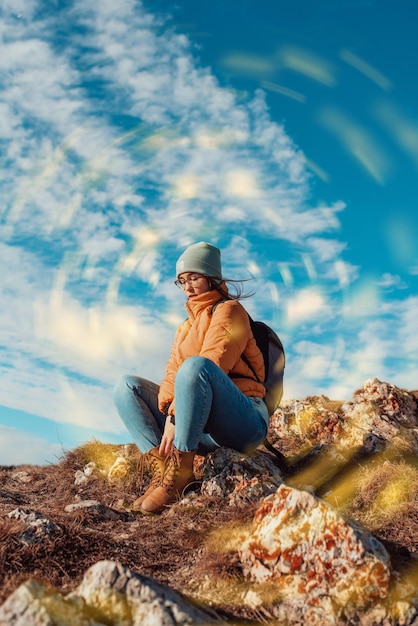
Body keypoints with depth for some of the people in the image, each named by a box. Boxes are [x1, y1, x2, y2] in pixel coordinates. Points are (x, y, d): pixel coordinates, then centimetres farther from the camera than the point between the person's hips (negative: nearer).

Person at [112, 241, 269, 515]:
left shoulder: (228, 310, 1)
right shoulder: (187, 326, 24)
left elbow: (209, 369, -14)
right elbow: (172, 373, 9)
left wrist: (175, 418, -20)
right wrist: (169, 410, -13)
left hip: (245, 423, -7)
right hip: (204, 433, 8)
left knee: (195, 365, -34)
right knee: (126, 386, 0)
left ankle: (179, 472, -31)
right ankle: (162, 468, -20)